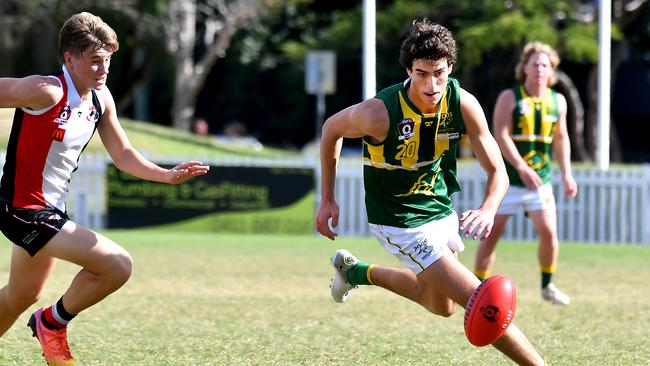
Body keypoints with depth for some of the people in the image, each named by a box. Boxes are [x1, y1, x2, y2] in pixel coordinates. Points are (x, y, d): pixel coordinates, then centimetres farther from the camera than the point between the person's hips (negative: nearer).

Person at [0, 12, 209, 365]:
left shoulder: (101, 98, 4)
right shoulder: (46, 92, -22)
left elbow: (123, 155, 11)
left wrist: (167, 175, -3)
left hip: (51, 210, 10)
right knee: (117, 265, -19)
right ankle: (53, 323, 2)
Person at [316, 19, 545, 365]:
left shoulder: (463, 104, -17)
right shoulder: (380, 112, -28)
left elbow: (497, 171, -11)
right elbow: (331, 129, -7)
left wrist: (488, 209, -33)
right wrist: (327, 199, -3)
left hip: (441, 210, 6)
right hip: (400, 222, -6)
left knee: (441, 305, 28)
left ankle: (356, 271, 45)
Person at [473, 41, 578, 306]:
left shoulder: (557, 101, 6)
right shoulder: (510, 98, -8)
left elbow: (561, 138, 17)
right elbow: (501, 136, -16)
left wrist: (566, 174, 9)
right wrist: (523, 169, -24)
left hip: (541, 180, 3)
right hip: (508, 179, -3)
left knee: (549, 232, -7)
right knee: (492, 234, -2)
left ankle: (547, 286, 13)